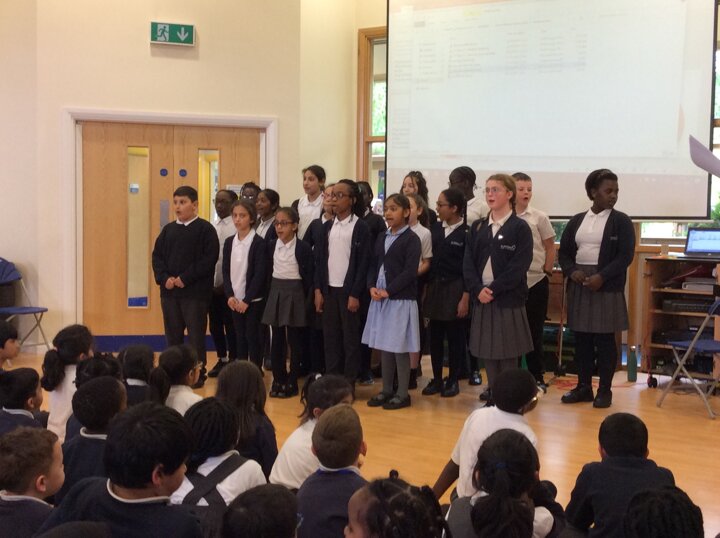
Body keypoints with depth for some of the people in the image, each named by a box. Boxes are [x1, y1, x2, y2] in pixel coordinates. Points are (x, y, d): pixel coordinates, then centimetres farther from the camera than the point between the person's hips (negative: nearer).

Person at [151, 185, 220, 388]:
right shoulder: (168, 229, 12)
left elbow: (210, 258, -12)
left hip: (195, 292, -5)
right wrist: (164, 278, -7)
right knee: (172, 335, 10)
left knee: (196, 334, 0)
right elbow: (157, 255, 11)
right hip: (169, 291, 5)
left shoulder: (205, 229, -4)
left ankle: (198, 374, 7)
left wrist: (185, 278, -16)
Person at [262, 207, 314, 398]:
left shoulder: (303, 248, -8)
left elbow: (309, 276, -5)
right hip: (275, 292, 4)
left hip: (295, 293, -4)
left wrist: (305, 299, -6)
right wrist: (271, 292, 7)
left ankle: (292, 382, 8)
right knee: (277, 339, 7)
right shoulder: (271, 245, 5)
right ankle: (278, 379, 15)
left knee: (294, 340, 2)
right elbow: (268, 271, 12)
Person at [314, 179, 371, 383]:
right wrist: (318, 290, 4)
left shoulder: (361, 227, -6)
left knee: (350, 337, 2)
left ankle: (349, 382, 9)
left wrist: (355, 294, -13)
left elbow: (363, 263, -9)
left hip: (348, 290, -5)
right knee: (330, 336, 8)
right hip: (329, 289, 5)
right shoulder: (328, 226, 9)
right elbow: (319, 259, 10)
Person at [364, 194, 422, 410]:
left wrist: (388, 291, -17)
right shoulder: (382, 238, 13)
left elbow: (410, 271, -15)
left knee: (399, 347, -2)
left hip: (401, 299, -7)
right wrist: (372, 287, -6)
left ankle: (403, 393, 8)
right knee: (384, 345, 11)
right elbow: (373, 265, 13)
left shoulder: (411, 239, -8)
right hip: (380, 298, 7)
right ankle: (386, 390, 21)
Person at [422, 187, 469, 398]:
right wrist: (426, 290, 7)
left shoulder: (466, 233, -10)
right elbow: (429, 260, 10)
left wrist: (465, 298, -11)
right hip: (435, 286, 5)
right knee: (435, 336, 9)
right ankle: (436, 379, 19)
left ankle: (453, 381, 16)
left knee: (455, 337, 4)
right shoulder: (435, 229, 5)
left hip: (455, 289, -5)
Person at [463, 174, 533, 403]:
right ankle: (493, 394, 19)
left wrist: (494, 289, -17)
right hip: (482, 298, 5)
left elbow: (519, 266, -12)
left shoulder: (520, 228, -4)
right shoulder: (477, 227, 11)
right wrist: (478, 289, -11)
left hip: (508, 300, -5)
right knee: (487, 351, 9)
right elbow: (468, 263, 4)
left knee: (507, 354, 0)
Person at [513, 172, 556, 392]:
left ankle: (537, 377, 17)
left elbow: (550, 248, 6)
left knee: (534, 331, 7)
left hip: (535, 282, 0)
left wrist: (547, 272, 1)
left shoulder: (539, 218, 0)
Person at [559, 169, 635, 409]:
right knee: (581, 338, 8)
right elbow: (564, 252, 11)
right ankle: (584, 386, 18)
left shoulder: (621, 221, -1)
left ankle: (605, 390, 9)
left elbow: (625, 256, -8)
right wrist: (571, 271, -9)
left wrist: (602, 277, -18)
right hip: (579, 285, 4)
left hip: (607, 287, -3)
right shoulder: (577, 220, 9)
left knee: (604, 339, 0)